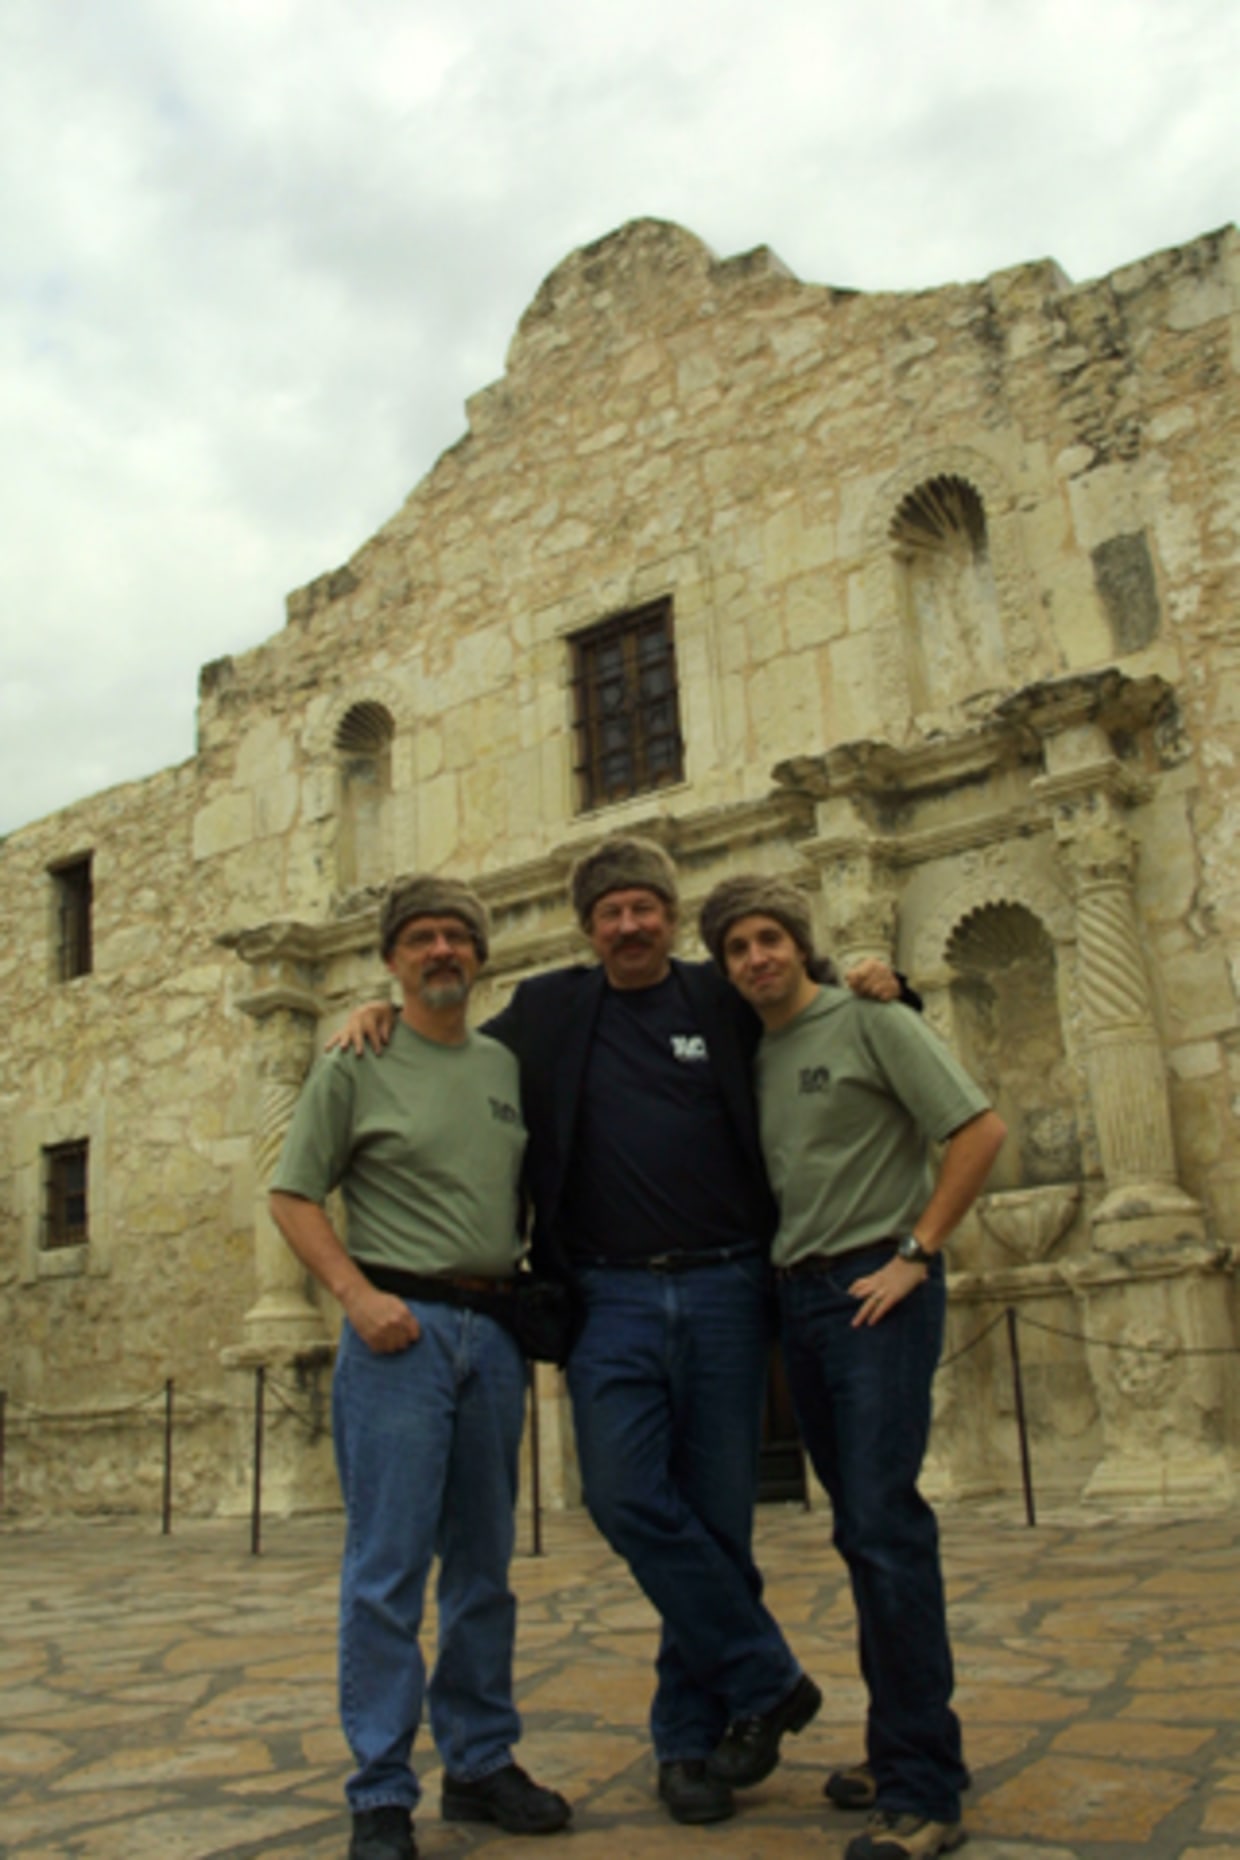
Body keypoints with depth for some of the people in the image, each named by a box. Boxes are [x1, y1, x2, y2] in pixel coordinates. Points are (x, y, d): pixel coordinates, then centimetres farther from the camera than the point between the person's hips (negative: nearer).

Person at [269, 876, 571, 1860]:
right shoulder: (354, 1068, 0)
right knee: (388, 1565, -4)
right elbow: (294, 1197, -1)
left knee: (484, 1564, 12)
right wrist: (357, 1293, -13)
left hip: (493, 1328, 5)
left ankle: (481, 1763, 25)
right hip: (401, 1328, -5)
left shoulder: (509, 1066, 12)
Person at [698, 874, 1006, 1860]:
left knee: (884, 1523, -11)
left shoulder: (872, 1021, -5)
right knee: (864, 1530, 12)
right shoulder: (753, 1056, 14)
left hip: (876, 1292, -7)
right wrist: (775, 1276, 6)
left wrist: (915, 1254, -13)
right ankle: (910, 1748, 24)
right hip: (798, 1298, 7)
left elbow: (980, 1130, -11)